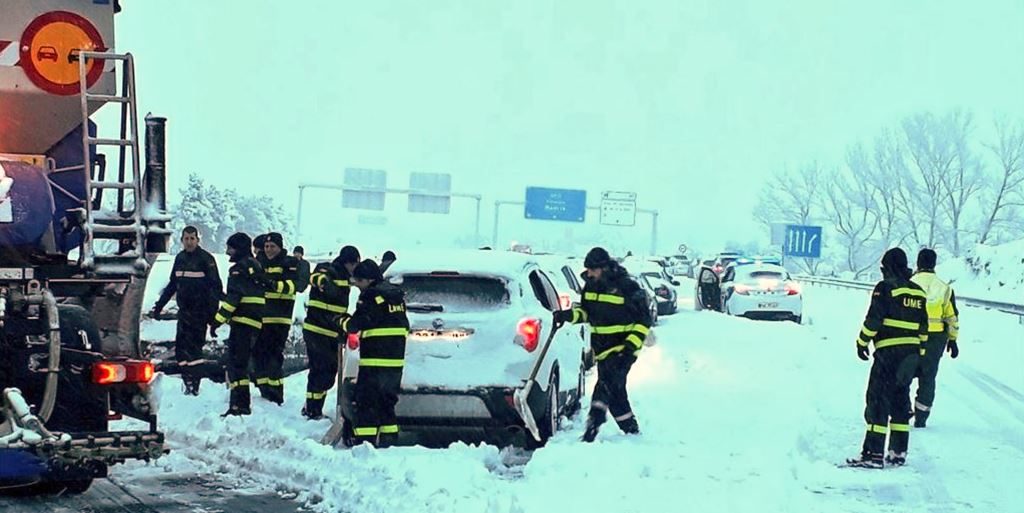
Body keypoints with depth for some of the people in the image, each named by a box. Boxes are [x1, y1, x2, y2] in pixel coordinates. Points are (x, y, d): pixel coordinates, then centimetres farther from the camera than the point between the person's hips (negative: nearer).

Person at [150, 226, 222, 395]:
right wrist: (159, 306, 20)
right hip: (184, 310, 6)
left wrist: (213, 311, -18)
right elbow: (172, 285, 22)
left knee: (193, 346, -8)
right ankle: (189, 380, 10)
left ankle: (193, 385, -5)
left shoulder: (206, 259, -7)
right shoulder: (180, 258, 13)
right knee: (180, 347, 3)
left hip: (199, 311, -6)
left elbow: (216, 286, -10)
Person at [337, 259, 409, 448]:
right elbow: (404, 326, 20)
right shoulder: (397, 294, 15)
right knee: (387, 400, 16)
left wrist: (343, 320, 5)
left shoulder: (371, 296, -12)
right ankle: (388, 440, 17)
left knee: (366, 401, -6)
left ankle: (365, 440, -11)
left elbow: (356, 324, -15)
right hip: (396, 360, 9)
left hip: (375, 361, -9)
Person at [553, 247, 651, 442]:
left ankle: (592, 425, -28)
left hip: (622, 348, -7)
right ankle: (631, 430, 24)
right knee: (615, 390, 11)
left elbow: (644, 320, -8)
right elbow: (585, 312, 18)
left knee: (607, 384, -21)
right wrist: (569, 315, -2)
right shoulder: (591, 286, 6)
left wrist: (632, 344, -17)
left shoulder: (627, 287, -13)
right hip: (601, 348, 7)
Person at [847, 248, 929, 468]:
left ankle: (874, 454, -10)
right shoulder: (918, 292, 14)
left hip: (888, 351, -7)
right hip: (910, 354, 7)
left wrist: (862, 342, -2)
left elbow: (873, 319, -12)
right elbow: (923, 328, 16)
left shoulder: (885, 288, -7)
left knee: (878, 400, -5)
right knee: (900, 401, 14)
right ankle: (899, 452, 16)